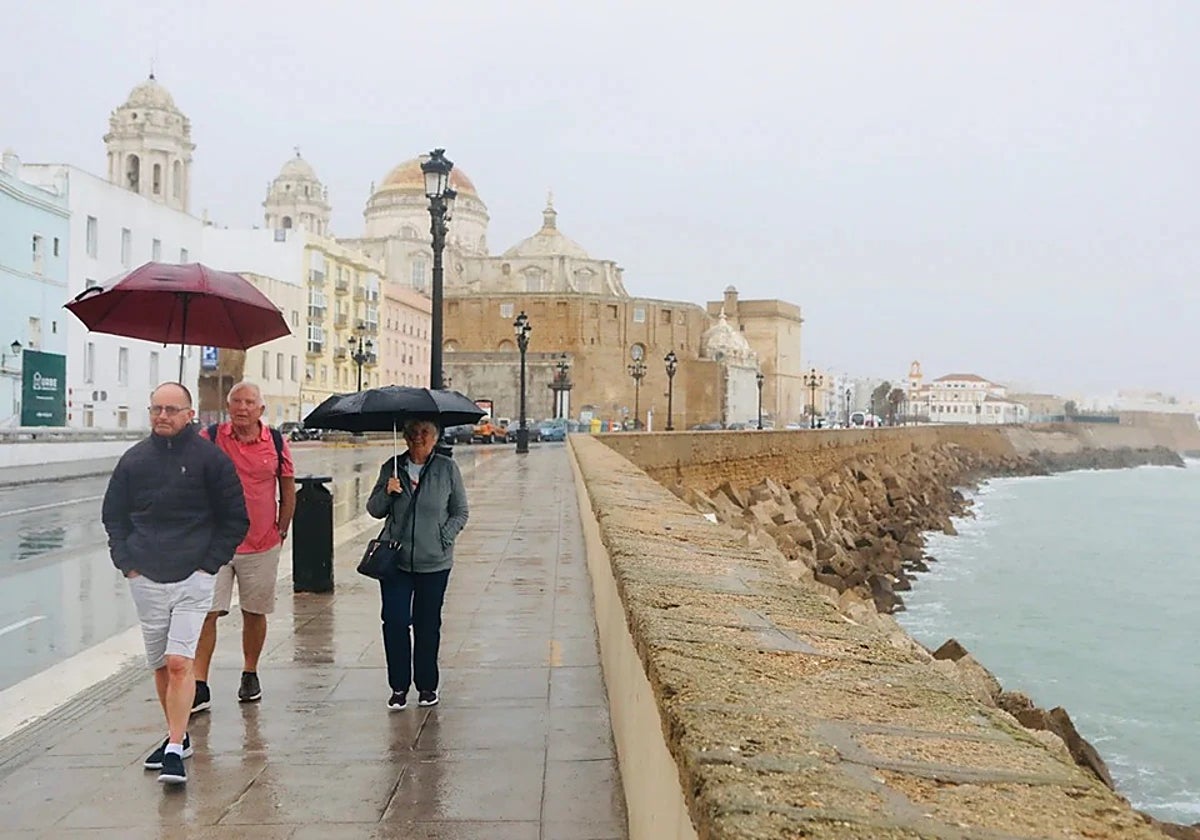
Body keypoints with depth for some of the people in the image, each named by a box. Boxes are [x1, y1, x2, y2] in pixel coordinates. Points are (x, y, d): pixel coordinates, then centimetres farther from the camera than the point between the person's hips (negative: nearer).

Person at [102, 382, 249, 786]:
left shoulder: (211, 459, -3)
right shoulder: (134, 459, 7)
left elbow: (235, 519, 1)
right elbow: (113, 515, 17)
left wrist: (209, 563, -5)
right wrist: (126, 561, 5)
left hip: (192, 579, -4)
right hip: (145, 579, 4)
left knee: (179, 662, -13)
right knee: (160, 665, 12)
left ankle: (175, 750, -10)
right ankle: (178, 736, 27)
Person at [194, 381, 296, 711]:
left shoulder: (277, 443, 0)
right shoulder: (209, 438, -3)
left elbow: (288, 489, 10)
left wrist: (281, 531, 8)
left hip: (262, 546, 1)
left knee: (255, 613, 12)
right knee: (206, 612, -5)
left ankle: (250, 675, 29)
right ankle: (199, 686, 0)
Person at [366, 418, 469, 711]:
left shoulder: (448, 469, 1)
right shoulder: (392, 467, 5)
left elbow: (460, 512, 6)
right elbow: (374, 510, 9)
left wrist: (444, 538, -7)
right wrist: (386, 492, -10)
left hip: (434, 563, -1)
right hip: (395, 559, 1)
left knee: (427, 624, 8)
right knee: (394, 621, -4)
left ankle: (427, 686, 22)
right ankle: (399, 686, 10)